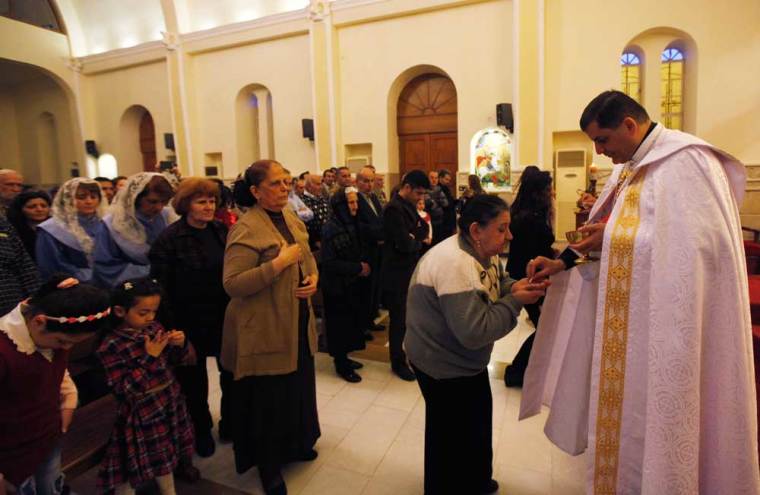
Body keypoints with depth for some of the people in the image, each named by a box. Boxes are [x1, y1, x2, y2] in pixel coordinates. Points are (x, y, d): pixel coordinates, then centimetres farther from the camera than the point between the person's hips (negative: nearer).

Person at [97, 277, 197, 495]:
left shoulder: (154, 328, -4)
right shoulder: (112, 346, -19)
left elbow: (174, 360, 8)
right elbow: (125, 390, -21)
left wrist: (180, 345, -14)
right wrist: (149, 357, -27)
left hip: (169, 403, 6)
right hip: (143, 412, -6)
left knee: (166, 453, 24)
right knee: (136, 463, 12)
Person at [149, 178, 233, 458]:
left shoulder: (222, 231, 0)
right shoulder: (169, 240, -12)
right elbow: (162, 288, -13)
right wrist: (171, 328, -17)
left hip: (225, 318, 4)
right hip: (191, 323, -3)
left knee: (232, 373, 15)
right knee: (194, 381, 16)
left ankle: (230, 424, 38)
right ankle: (201, 430, 38)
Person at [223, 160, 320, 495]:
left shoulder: (291, 217, 7)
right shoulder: (246, 229, -19)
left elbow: (307, 257, 17)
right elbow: (232, 285, -25)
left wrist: (313, 278, -4)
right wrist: (279, 263, -28)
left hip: (299, 324, 8)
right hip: (265, 331, -7)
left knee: (298, 388, 22)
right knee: (269, 399, 9)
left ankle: (295, 444, 47)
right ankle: (268, 464, 33)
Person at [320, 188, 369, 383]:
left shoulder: (351, 224, 4)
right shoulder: (330, 228, -19)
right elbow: (330, 263, -22)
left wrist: (363, 264, -5)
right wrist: (358, 268, -18)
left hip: (351, 282, 7)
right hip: (337, 285, -7)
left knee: (351, 320, 14)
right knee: (340, 323, 4)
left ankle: (344, 357, 30)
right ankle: (341, 365, 19)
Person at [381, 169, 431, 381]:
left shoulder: (409, 206, 9)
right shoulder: (394, 208, -20)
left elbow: (423, 230, 7)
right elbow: (404, 244, -26)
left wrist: (416, 236, -15)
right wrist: (418, 242, -5)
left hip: (412, 270, 8)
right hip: (398, 274, -8)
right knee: (399, 320, 6)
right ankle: (398, 362, 23)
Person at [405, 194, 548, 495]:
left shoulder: (485, 251, -2)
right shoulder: (454, 264, -33)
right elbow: (474, 332, -35)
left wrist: (520, 286, -17)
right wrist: (516, 301, -27)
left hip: (467, 360, 10)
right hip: (445, 368, -10)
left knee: (477, 426, 28)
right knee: (453, 438, 12)